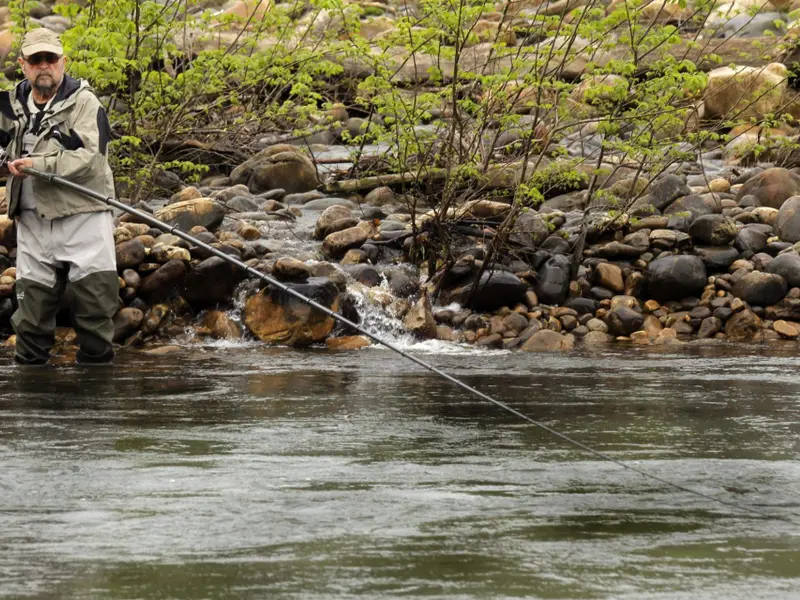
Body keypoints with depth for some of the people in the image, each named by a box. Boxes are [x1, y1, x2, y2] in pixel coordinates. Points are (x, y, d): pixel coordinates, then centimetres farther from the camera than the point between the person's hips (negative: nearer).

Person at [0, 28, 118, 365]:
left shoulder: (84, 103, -5)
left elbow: (89, 157, -17)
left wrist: (38, 165, -21)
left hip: (83, 217, -5)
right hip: (32, 222, 5)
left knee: (95, 310, -2)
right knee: (31, 311, 9)